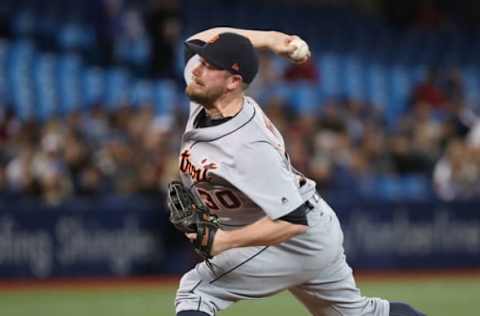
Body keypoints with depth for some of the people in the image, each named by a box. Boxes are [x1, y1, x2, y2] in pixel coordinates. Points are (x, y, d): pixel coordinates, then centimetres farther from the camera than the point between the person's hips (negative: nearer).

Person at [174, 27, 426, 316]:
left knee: (195, 292, -16)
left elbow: (295, 221, -34)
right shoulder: (205, 99, -10)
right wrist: (268, 38, -5)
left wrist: (224, 241, -40)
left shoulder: (250, 149, -33)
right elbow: (209, 37, 8)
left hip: (298, 239, -10)